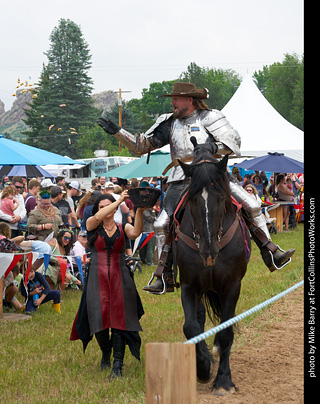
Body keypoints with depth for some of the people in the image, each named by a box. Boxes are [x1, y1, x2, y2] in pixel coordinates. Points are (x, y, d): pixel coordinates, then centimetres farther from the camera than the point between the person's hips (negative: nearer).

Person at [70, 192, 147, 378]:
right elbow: (98, 217, -17)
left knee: (119, 319, -7)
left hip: (120, 278, 0)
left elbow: (135, 233, -14)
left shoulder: (123, 228, 9)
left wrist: (139, 212, -31)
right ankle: (106, 354, 27)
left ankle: (118, 365, -7)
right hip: (97, 278, 0)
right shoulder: (92, 226, 7)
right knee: (99, 319, -2)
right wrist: (120, 200, -20)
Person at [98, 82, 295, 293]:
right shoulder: (169, 123, 12)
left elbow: (234, 142, -3)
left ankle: (272, 255, -2)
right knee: (162, 224, -11)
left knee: (251, 206, -14)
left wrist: (213, 148, -20)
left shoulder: (210, 117, 3)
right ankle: (164, 277, -3)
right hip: (182, 182, 2)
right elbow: (141, 146, 14)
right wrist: (117, 131, 7)